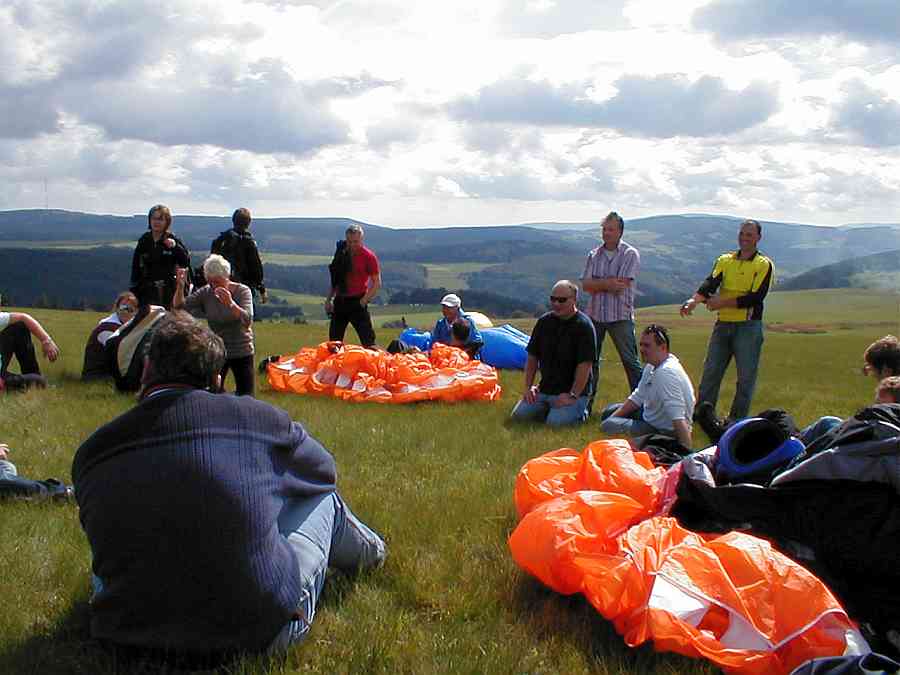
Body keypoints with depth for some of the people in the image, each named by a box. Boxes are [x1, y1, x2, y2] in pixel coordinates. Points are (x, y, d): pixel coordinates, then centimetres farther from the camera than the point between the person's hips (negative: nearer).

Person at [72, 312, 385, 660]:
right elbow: (324, 469, 13)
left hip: (131, 635, 3)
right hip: (260, 634, -2)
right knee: (321, 494, 20)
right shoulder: (257, 416, -9)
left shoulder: (89, 452, -3)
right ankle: (364, 551, 55)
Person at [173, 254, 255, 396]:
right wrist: (180, 286, -25)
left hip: (241, 352, -2)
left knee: (246, 399, -1)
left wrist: (230, 304, -43)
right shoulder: (205, 292, -3)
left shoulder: (242, 291, -11)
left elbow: (247, 320, -25)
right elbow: (179, 306, -8)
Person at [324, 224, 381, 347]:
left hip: (357, 302, -6)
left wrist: (363, 301, -15)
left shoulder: (369, 257, -7)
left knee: (368, 341, -10)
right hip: (340, 301, 6)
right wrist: (329, 299, 11)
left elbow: (377, 283, -7)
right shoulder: (342, 254, 10)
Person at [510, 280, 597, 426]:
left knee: (556, 421, -25)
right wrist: (528, 387, 3)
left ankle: (580, 412, 5)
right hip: (545, 389, 6)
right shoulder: (544, 321, 8)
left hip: (573, 392, -6)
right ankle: (547, 408, 16)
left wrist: (572, 396, -20)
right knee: (519, 414, -8)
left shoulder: (583, 326, -12)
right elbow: (532, 357, 12)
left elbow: (585, 365, -16)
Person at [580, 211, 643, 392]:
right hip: (594, 315, 5)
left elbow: (621, 285, -15)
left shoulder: (630, 254, -4)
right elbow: (585, 285, -3)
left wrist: (598, 283, -7)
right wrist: (608, 283, -16)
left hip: (620, 316, -4)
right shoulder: (594, 255, 9)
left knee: (630, 362, -1)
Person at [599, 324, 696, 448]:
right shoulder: (652, 366, 2)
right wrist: (614, 417, 6)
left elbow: (678, 418, -37)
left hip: (665, 432, -10)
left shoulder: (666, 372, -31)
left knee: (608, 426, -23)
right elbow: (638, 397, 13)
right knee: (608, 412, 22)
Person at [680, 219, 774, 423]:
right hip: (722, 324, 3)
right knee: (710, 371, 5)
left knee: (746, 376, 1)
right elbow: (710, 284, -7)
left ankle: (737, 420, 11)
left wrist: (723, 302, -18)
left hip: (749, 326, -3)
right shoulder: (724, 260, 9)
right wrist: (694, 300, -28)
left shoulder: (764, 265, -1)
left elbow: (756, 297, -13)